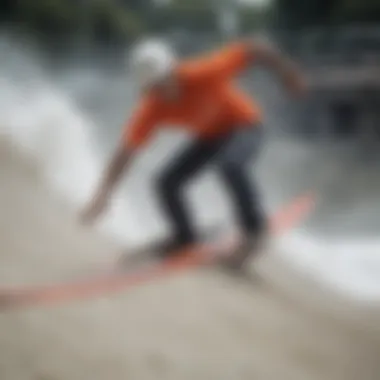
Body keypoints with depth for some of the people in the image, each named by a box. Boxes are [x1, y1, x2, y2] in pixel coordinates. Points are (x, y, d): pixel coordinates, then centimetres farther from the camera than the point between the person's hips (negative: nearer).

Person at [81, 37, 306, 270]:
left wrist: (285, 71, -13)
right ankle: (185, 235, 22)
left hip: (244, 127, -5)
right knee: (167, 184, -4)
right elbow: (125, 152, -21)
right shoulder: (151, 110, -23)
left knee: (229, 163, -35)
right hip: (210, 136, 5)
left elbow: (250, 50, -27)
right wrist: (104, 193, -30)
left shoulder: (205, 73, -36)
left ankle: (254, 227, -15)